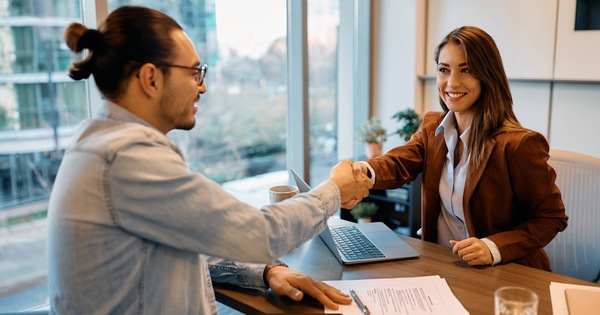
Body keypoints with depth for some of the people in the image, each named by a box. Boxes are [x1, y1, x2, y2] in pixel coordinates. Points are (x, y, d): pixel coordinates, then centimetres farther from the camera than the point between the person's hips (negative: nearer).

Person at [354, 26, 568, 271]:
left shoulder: (519, 144, -16)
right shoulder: (432, 127, 5)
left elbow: (551, 218, -9)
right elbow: (398, 164, -10)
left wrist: (494, 248, -23)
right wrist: (366, 170, -32)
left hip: (504, 274, -5)